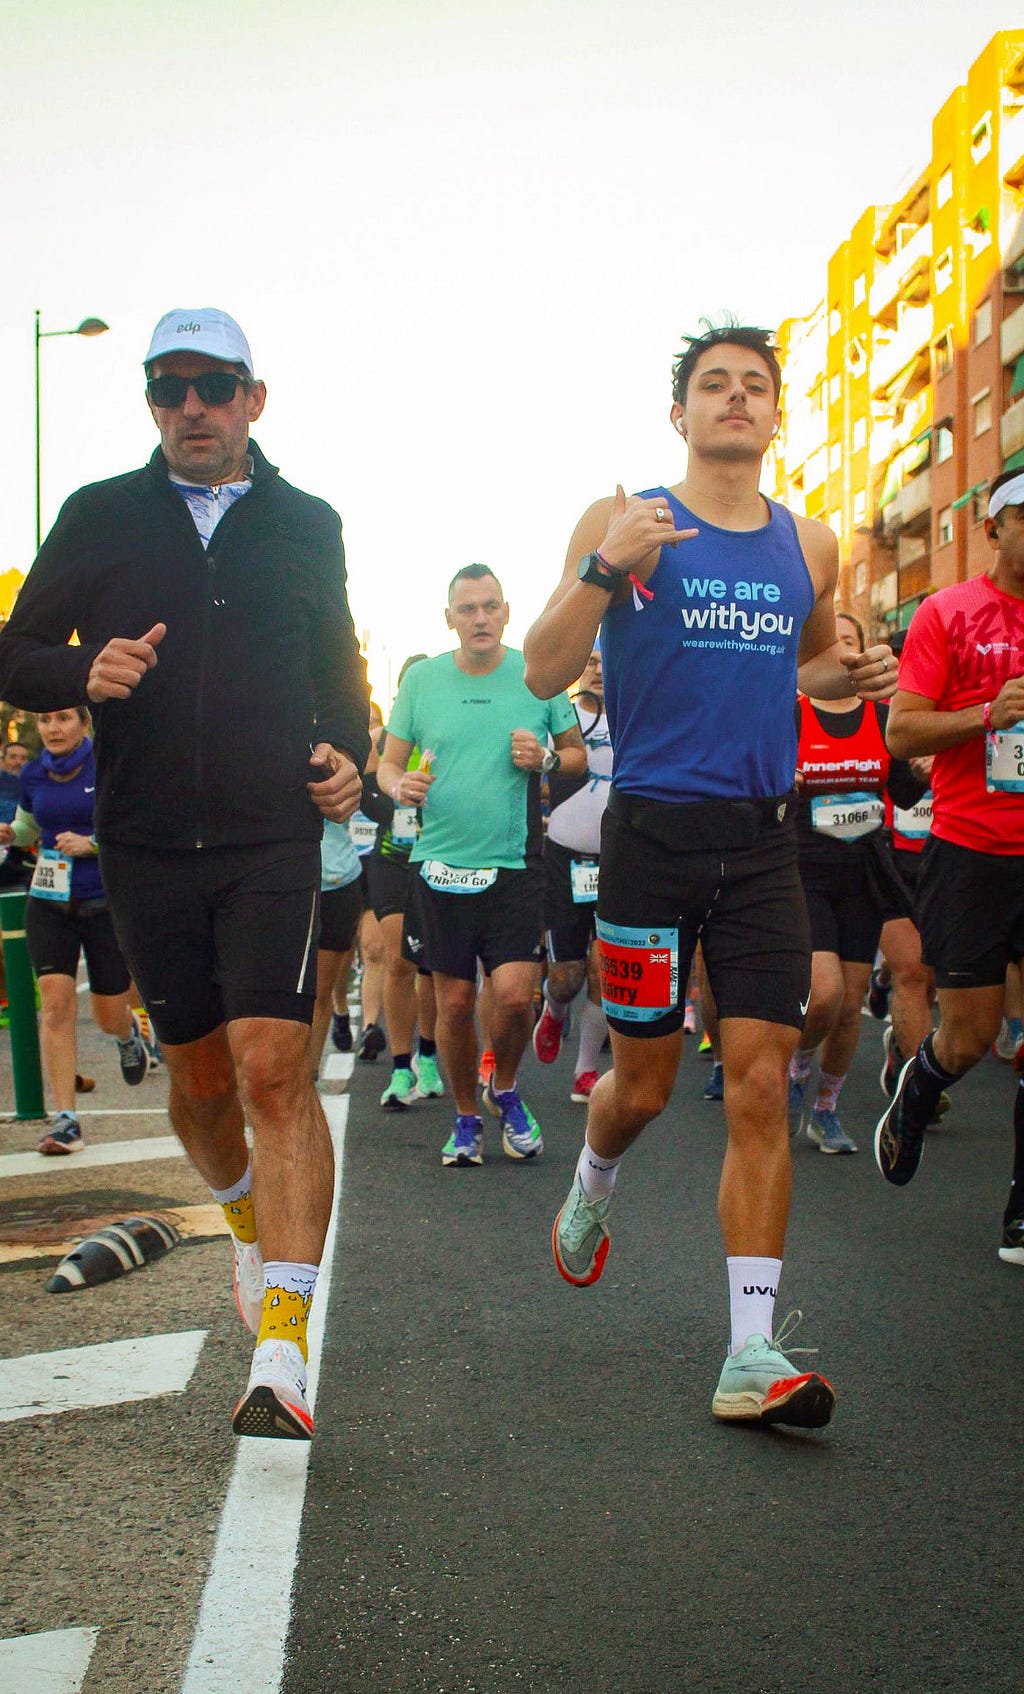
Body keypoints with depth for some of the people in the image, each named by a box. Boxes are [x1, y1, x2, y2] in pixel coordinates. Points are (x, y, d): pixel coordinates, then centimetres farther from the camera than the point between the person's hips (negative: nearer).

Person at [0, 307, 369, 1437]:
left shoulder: (307, 526, 10)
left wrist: (347, 755, 1)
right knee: (199, 1075, 11)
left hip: (273, 840, -1)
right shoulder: (99, 517, 8)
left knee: (274, 1067, -16)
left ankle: (282, 1353, -17)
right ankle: (248, 1221, 43)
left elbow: (338, 668, 21)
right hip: (145, 846, 2)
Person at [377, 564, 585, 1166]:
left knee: (514, 994, -12)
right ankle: (467, 1118, 26)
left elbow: (580, 755, 10)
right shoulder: (421, 678, 4)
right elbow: (389, 762, 10)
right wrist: (400, 786, -13)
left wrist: (547, 759, -12)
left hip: (514, 865, -1)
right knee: (455, 1001, 6)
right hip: (442, 866, 1)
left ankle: (505, 1090, 19)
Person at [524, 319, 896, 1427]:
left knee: (760, 1090, -3)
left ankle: (752, 1355, 0)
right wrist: (606, 568, -22)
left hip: (764, 838, 3)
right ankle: (590, 1193, 43)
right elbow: (543, 673, -7)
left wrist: (850, 677, 6)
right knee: (643, 1083, 8)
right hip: (653, 828, -3)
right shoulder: (627, 523, -2)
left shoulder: (808, 546, 11)